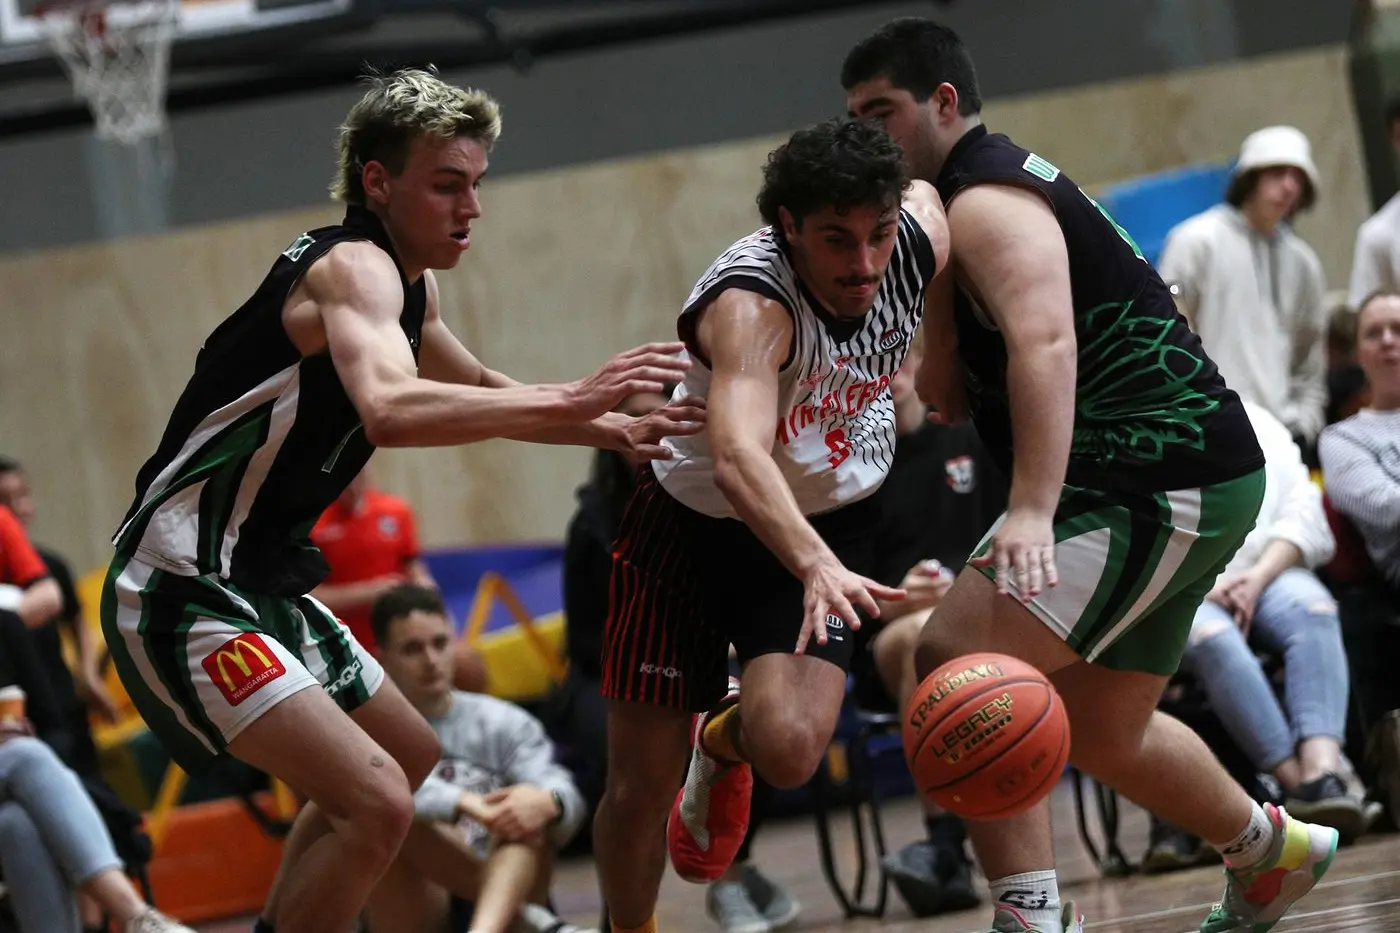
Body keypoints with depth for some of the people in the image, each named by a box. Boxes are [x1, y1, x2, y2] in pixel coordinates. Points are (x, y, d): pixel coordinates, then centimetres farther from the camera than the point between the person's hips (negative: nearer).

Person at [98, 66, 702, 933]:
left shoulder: (410, 283, 11)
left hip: (261, 585, 11)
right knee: (378, 803, -23)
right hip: (184, 593, -11)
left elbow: (477, 391, 31)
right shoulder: (354, 267, -20)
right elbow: (391, 409, -41)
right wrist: (568, 401, -43)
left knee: (411, 759, 27)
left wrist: (611, 431, 20)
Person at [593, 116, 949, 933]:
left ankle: (725, 741, 16)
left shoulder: (922, 235, -20)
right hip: (694, 521, -3)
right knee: (641, 782, 2)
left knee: (789, 749, -21)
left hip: (831, 520, 3)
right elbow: (738, 458, -52)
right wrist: (819, 567, -69)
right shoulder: (751, 301, -35)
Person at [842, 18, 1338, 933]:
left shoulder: (985, 200, -11)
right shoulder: (1007, 187, 21)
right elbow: (951, 395, 21)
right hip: (1196, 482, 11)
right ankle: (1268, 851, 44)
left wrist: (1031, 510, -42)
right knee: (1104, 732, 25)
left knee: (952, 657, -22)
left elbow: (1045, 342, -31)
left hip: (1161, 488, -11)